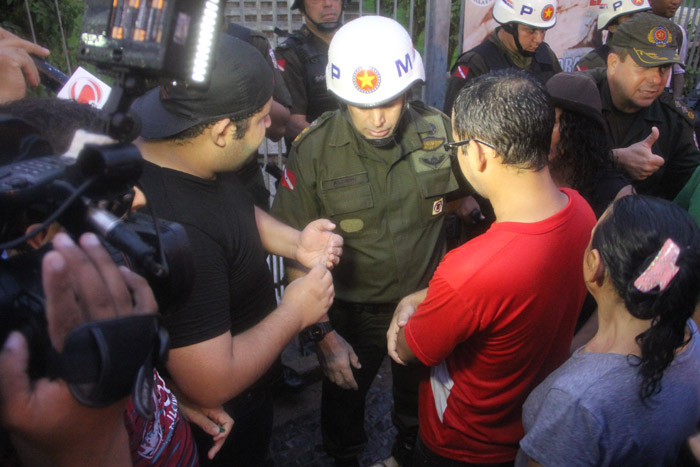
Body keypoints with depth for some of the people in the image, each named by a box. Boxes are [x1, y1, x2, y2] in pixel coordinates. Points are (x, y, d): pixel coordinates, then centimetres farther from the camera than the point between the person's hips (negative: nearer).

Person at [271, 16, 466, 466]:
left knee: (420, 397, 27)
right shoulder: (313, 151, -21)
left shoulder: (439, 131, -15)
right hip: (350, 310, -2)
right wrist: (322, 332, -17)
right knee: (344, 399, 23)